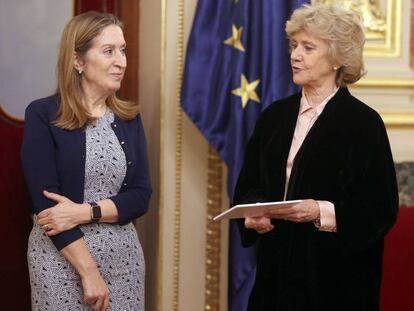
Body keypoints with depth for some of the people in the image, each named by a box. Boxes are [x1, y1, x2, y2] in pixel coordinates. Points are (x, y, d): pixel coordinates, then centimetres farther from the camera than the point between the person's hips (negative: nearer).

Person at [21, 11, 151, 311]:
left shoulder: (129, 118, 7)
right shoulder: (43, 115, -7)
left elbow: (141, 196, 1)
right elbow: (45, 201, -13)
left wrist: (85, 212, -16)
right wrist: (88, 271, -16)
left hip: (123, 256, 4)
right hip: (61, 259, -4)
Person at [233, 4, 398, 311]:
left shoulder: (363, 122, -7)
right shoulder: (274, 116, 9)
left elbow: (381, 208, -11)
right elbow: (248, 185, 13)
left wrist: (322, 211, -24)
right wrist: (253, 213, -8)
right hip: (277, 268, 5)